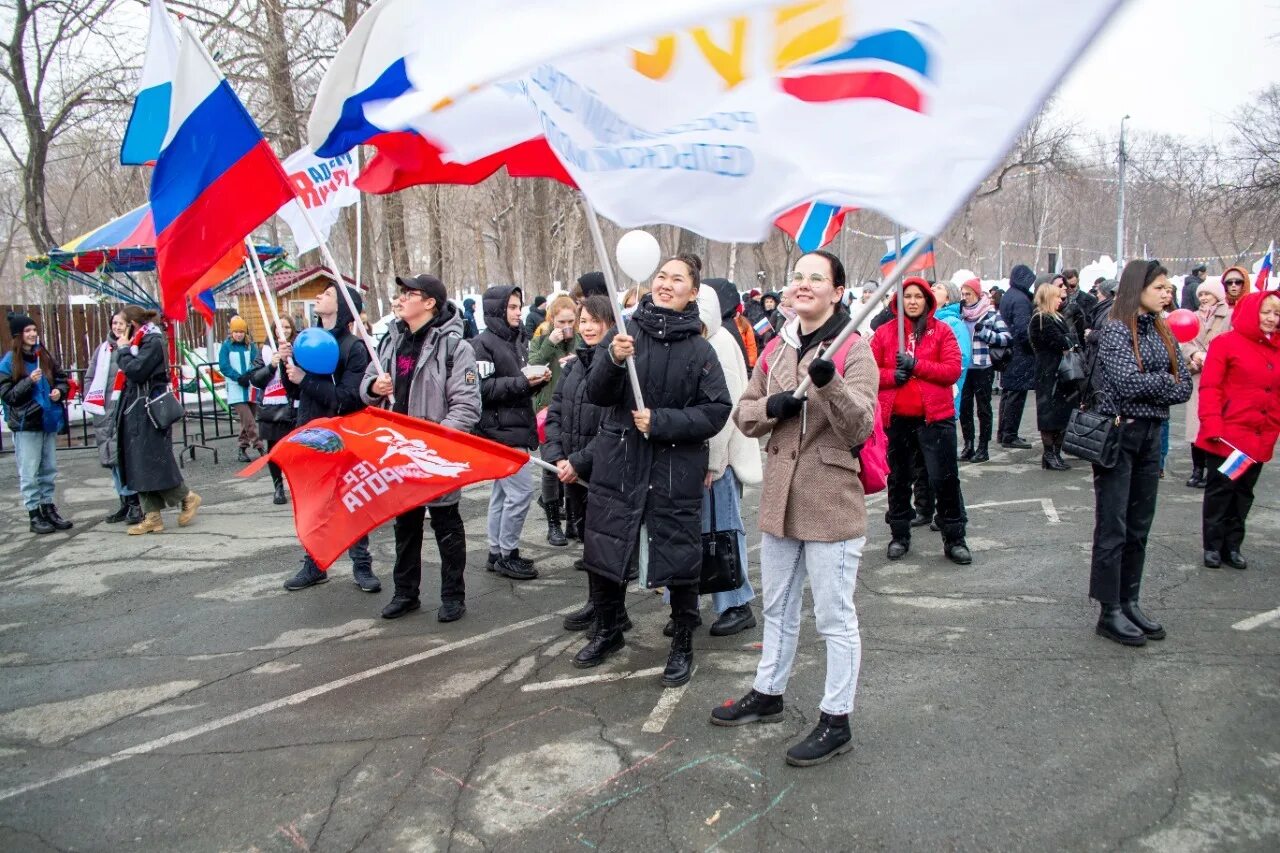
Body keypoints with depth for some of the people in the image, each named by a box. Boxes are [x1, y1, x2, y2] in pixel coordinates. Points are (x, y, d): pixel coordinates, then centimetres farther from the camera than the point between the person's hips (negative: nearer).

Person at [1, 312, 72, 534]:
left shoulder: (46, 356, 6)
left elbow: (63, 378, 17)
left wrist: (59, 391, -4)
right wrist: (29, 381, -21)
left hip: (48, 421, 5)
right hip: (26, 424, -5)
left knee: (49, 470, 12)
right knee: (29, 473, 0)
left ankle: (49, 509, 23)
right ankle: (34, 515, 7)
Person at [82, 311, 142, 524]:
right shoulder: (103, 349, 15)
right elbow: (89, 377, 19)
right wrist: (92, 400, 10)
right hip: (104, 411, 6)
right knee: (112, 456, 10)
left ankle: (133, 502, -2)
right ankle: (126, 502, 19)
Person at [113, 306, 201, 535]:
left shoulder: (154, 342, -11)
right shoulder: (140, 342, 16)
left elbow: (136, 370, -19)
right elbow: (131, 372, 15)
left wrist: (123, 349, -7)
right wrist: (125, 349, 5)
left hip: (149, 412, -9)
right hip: (136, 412, 9)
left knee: (154, 462, -6)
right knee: (139, 465, 6)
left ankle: (187, 498, 11)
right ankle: (152, 517, 8)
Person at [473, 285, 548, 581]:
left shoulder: (517, 340, 14)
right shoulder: (484, 343, -12)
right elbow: (483, 389, -19)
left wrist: (537, 379, 2)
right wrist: (522, 381, -21)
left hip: (517, 426, 9)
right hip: (501, 430, -9)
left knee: (502, 492, 14)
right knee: (521, 491, -8)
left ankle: (497, 553, 24)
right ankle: (507, 554, 5)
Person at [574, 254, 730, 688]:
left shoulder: (699, 348, -5)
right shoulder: (627, 332, 0)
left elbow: (716, 411, -9)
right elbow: (596, 394, -4)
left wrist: (660, 421, -17)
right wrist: (614, 360, -23)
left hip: (676, 470, -2)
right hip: (618, 462, 3)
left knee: (679, 559, 6)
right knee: (603, 550, 12)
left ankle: (683, 645, 28)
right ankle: (607, 631, 37)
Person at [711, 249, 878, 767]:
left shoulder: (854, 351, -10)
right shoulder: (779, 350, 9)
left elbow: (860, 428, -20)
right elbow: (743, 415, 10)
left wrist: (830, 384, -36)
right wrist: (772, 405, -11)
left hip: (831, 504, -6)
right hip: (779, 499, 7)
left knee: (834, 617, 4)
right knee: (778, 608, 21)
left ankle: (836, 721, 19)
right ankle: (767, 694, 39)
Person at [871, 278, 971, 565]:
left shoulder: (942, 331, 1)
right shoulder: (884, 332, 4)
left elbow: (953, 370, -9)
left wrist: (915, 364, -17)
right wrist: (892, 376, -16)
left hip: (935, 416, -2)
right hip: (895, 418, 2)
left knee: (945, 478, 2)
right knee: (898, 479, 14)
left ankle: (954, 539, 16)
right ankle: (899, 536, 29)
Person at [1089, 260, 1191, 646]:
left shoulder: (1163, 332, 12)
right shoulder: (1115, 330, -9)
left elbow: (1185, 386, 5)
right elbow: (1129, 382, -20)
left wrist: (1149, 390, -10)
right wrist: (1166, 381, -4)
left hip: (1151, 435, 7)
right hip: (1118, 435, -7)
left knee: (1139, 527, 12)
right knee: (1113, 528, -1)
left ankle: (1130, 603, 22)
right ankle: (1110, 612, 5)